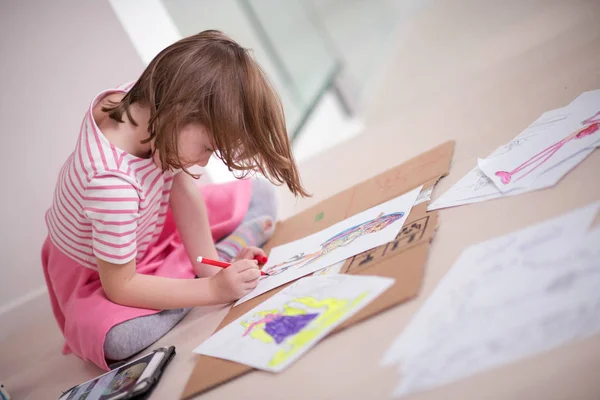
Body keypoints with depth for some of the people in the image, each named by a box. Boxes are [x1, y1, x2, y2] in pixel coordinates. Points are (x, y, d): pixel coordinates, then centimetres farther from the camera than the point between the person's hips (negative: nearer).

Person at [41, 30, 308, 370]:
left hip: (150, 231, 7)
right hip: (98, 274, -7)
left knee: (260, 196, 7)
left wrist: (211, 264, -17)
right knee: (116, 338, -39)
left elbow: (184, 191, -11)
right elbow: (120, 286, -32)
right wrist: (213, 288, -32)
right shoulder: (112, 182, -44)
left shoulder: (151, 104, -24)